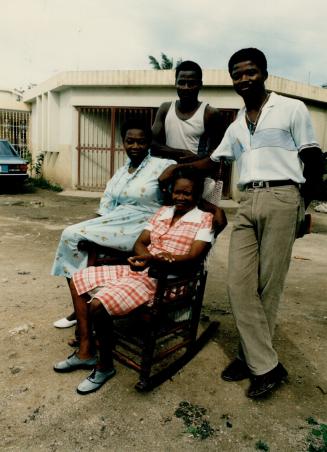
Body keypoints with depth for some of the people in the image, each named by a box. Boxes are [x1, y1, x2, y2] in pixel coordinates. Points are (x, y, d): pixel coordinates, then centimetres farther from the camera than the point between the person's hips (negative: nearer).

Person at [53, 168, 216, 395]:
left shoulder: (204, 219, -3)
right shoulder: (163, 211, 16)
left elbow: (193, 257, -16)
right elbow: (140, 243, 11)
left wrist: (154, 260, -27)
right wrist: (146, 257, -14)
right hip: (139, 270, 8)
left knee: (98, 304, -25)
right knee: (79, 279, 4)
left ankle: (105, 365, 2)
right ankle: (86, 351, 10)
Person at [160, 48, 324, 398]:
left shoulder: (292, 109, 6)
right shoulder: (236, 126, 23)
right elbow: (212, 161, 23)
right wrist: (178, 167, 12)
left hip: (281, 198, -5)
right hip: (247, 203, 5)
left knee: (268, 284, -1)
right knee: (239, 283, -5)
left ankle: (253, 357, 13)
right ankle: (266, 365, 4)